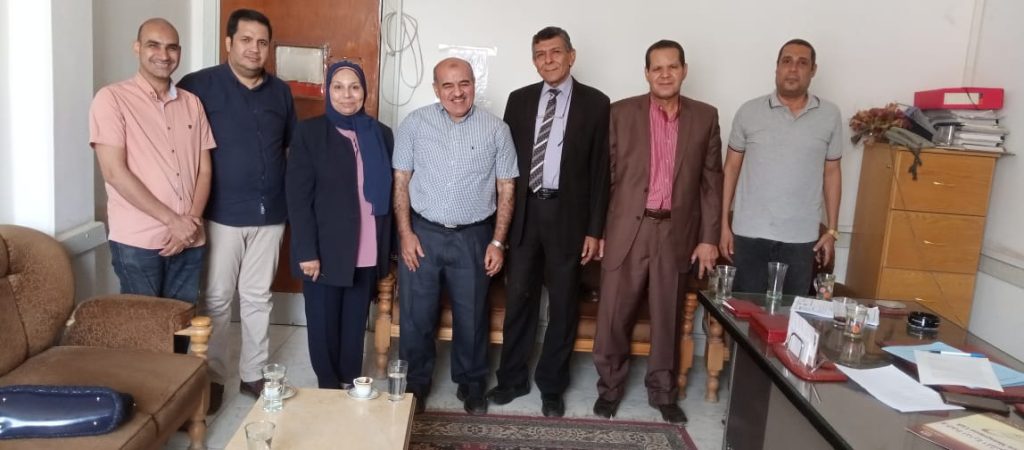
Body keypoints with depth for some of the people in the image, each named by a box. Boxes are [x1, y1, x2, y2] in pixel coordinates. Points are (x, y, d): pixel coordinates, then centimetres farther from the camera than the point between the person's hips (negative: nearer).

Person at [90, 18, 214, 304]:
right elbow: (114, 172, -11)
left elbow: (204, 169, 9)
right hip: (137, 241, -4)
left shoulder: (192, 103, 11)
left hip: (189, 240, 4)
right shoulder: (112, 98, -3)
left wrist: (192, 221, -6)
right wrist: (172, 220, -13)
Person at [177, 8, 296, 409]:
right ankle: (212, 378, 21)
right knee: (217, 299, 6)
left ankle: (254, 373, 26)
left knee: (258, 297, 13)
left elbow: (293, 147, 16)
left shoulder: (280, 91, 7)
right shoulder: (199, 86, -7)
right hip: (222, 214, -4)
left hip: (271, 213, 4)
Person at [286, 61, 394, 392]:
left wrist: (388, 248, 4)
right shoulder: (310, 132, -4)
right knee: (323, 324, 8)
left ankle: (351, 384, 29)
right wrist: (307, 251, -13)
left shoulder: (381, 135, 6)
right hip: (325, 250, -2)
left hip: (367, 252, 3)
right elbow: (298, 197, -7)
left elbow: (389, 194, 7)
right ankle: (329, 388, 25)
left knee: (355, 323, 13)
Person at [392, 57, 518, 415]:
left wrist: (498, 241, -4)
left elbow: (506, 189, 0)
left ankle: (471, 383, 32)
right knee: (416, 315, 9)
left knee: (471, 316, 12)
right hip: (423, 233, 0)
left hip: (474, 237, 0)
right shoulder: (415, 124, -2)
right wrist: (405, 233, -5)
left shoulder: (496, 129, -2)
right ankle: (415, 383, 30)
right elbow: (401, 182, 1)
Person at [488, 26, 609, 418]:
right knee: (518, 298, 10)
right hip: (524, 210, 2)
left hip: (567, 213, -2)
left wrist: (594, 229, -6)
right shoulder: (519, 100, 7)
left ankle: (551, 385, 24)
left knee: (563, 303, 8)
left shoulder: (595, 103, -1)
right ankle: (512, 378, 26)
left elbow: (600, 169, -3)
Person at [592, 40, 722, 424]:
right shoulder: (622, 112, 0)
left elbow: (711, 180, 5)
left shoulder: (705, 117, 5)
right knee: (614, 316, 5)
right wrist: (596, 229, -1)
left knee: (667, 319, 12)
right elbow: (605, 174, 1)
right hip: (627, 229, -1)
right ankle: (610, 387, 25)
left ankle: (663, 392, 29)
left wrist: (709, 237, 1)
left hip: (677, 232, 2)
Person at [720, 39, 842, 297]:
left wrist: (832, 230, 6)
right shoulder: (749, 112, -1)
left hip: (801, 238, 1)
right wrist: (724, 225, 1)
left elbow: (832, 173, 9)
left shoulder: (830, 116, 3)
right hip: (750, 233, -1)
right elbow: (731, 168, 4)